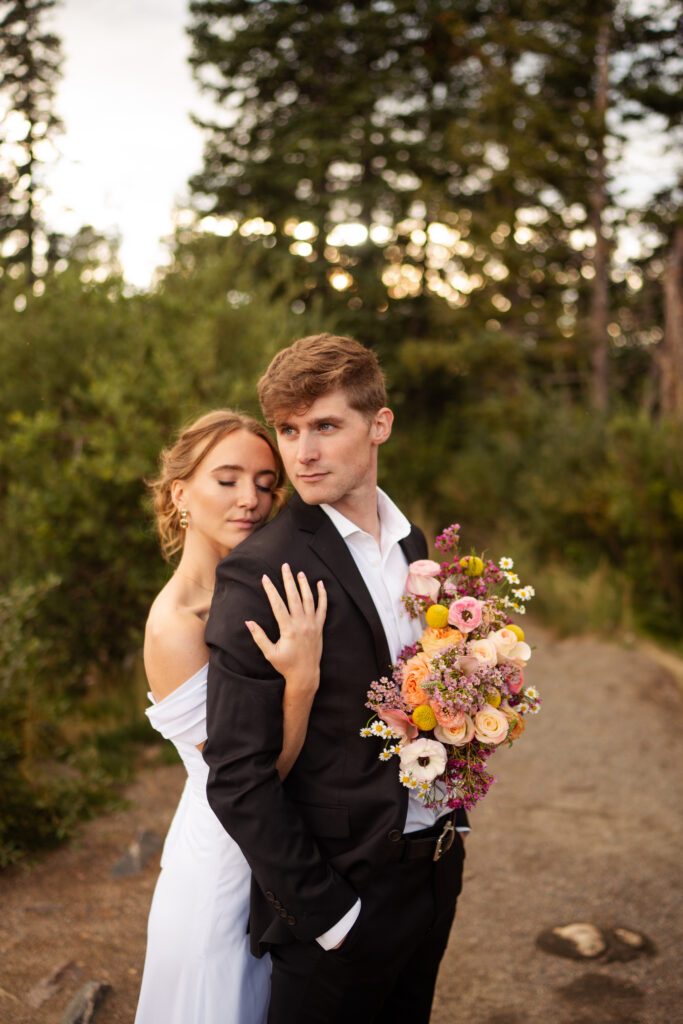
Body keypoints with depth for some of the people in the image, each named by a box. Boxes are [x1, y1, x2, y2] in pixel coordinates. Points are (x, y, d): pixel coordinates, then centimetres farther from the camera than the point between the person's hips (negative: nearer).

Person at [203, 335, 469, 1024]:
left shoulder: (412, 545, 3)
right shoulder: (257, 573, -19)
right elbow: (237, 778, -18)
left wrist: (451, 817, 8)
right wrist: (322, 910, -17)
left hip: (434, 870, 6)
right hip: (338, 888, -6)